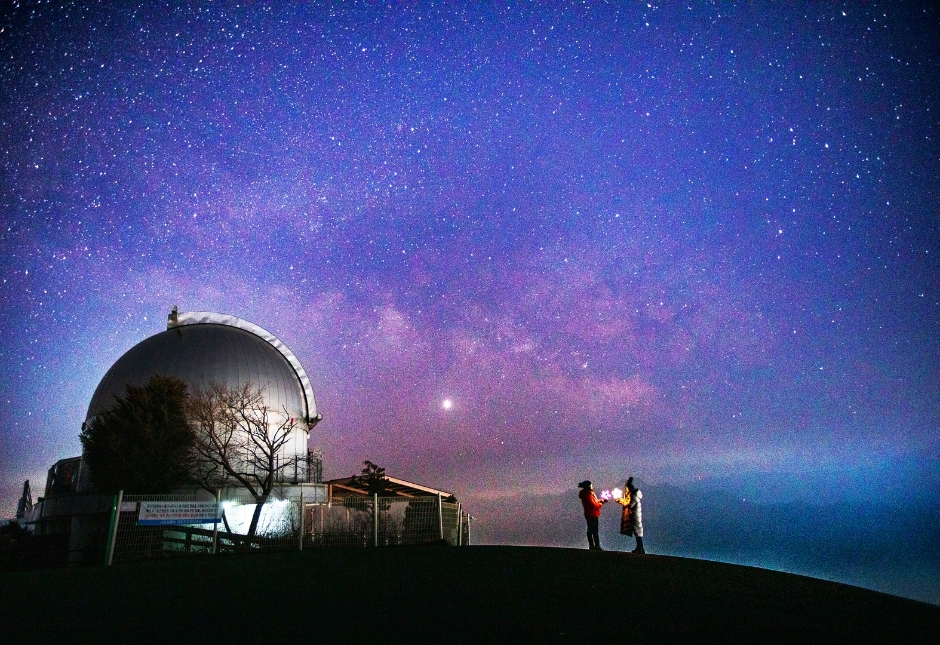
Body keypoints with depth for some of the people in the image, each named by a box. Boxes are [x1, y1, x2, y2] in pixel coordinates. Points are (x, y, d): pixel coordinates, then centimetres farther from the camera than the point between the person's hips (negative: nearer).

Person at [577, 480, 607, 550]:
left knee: (590, 530, 13)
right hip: (592, 515, -10)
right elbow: (594, 505, -22)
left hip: (589, 515, 10)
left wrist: (601, 500, 5)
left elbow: (594, 501, 18)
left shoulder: (588, 493, 9)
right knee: (594, 531, -5)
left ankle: (591, 545, 19)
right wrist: (601, 504, -6)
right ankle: (596, 546, -2)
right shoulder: (587, 496, -22)